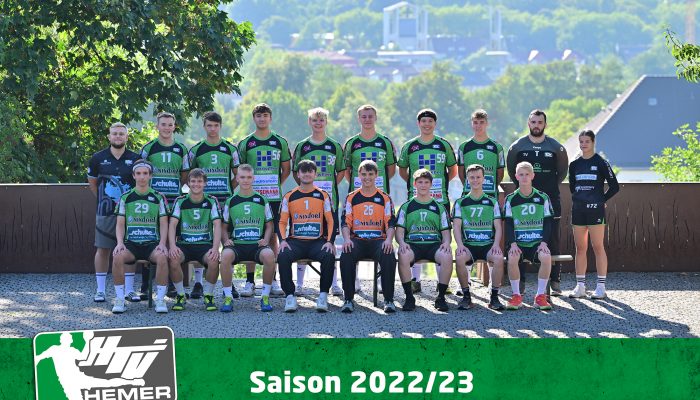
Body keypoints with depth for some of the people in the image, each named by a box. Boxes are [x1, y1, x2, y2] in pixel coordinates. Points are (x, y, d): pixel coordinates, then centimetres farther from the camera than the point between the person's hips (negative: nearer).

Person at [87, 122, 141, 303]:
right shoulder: (98, 158, 3)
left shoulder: (135, 159, 3)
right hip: (105, 212, 0)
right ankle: (100, 290, 8)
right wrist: (103, 200, 10)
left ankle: (130, 290, 10)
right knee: (102, 250, 1)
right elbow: (92, 183, 15)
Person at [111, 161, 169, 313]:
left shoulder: (158, 197, 9)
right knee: (118, 257, -32)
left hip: (152, 243, -1)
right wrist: (120, 243, -11)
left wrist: (162, 243, -11)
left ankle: (160, 299, -23)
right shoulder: (125, 198, 10)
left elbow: (164, 223, 6)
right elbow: (120, 224, 7)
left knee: (162, 257, -34)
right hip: (131, 243, 1)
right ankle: (120, 300, -21)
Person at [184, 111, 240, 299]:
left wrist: (232, 192, 2)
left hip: (226, 200, 1)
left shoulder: (230, 149, 8)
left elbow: (237, 175, 14)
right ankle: (198, 283, 3)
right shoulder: (196, 150, 7)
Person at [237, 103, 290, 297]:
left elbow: (286, 169, 13)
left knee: (273, 236, 4)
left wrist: (274, 185, 6)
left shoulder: (280, 142, 8)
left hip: (274, 197, 1)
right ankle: (250, 282, 3)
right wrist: (249, 186, 0)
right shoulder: (246, 143, 4)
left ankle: (271, 280, 10)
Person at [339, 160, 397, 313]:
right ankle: (349, 299, -24)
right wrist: (347, 239, -15)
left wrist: (389, 240, -16)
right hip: (357, 240, 0)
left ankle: (389, 300, -23)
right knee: (346, 256, -33)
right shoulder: (352, 197, 13)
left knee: (389, 257, -33)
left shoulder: (384, 198, 12)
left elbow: (390, 223, 4)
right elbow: (345, 222, 5)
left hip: (378, 240, 0)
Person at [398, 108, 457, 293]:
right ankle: (415, 280, 9)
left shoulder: (444, 145, 6)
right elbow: (402, 170, 18)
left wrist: (440, 184, 4)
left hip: (440, 199, 0)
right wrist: (415, 183, 6)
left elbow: (453, 170, 15)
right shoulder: (409, 146, 6)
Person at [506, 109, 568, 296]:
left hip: (550, 200, 0)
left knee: (552, 240, -1)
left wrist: (551, 187, 11)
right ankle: (520, 282, 4)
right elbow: (511, 170, 15)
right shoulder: (517, 146, 3)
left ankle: (554, 281, 5)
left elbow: (562, 172, 15)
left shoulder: (556, 148, 3)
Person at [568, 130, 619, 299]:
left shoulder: (601, 163, -4)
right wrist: (578, 199, 12)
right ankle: (580, 287, 11)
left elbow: (614, 187, -2)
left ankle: (601, 287, 1)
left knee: (598, 247, -3)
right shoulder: (574, 165, 10)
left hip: (595, 209, -5)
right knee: (580, 248, 7)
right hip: (578, 209, 5)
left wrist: (601, 200, -1)